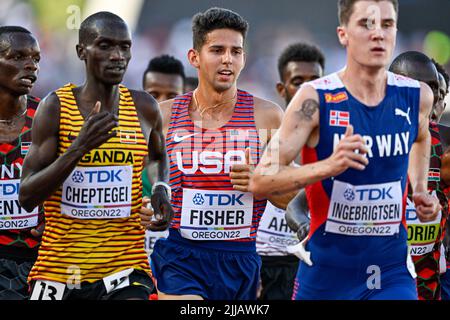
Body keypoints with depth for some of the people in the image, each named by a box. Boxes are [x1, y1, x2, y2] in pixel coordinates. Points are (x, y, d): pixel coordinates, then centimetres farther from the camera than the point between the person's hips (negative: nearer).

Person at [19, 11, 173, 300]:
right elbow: (27, 197, -11)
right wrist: (78, 147, -21)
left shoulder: (145, 109, 3)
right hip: (58, 271, 0)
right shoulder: (55, 108, -6)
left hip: (125, 268, 0)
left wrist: (162, 189, 5)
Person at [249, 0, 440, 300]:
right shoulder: (315, 99, -13)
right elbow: (260, 182, -19)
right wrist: (328, 166, -33)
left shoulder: (417, 96, -1)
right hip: (326, 272, -1)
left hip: (392, 273, 2)